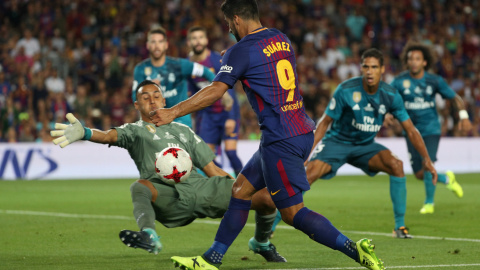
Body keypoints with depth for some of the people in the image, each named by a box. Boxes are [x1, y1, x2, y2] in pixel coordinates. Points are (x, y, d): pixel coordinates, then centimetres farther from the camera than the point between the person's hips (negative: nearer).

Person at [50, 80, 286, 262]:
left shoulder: (183, 131, 33)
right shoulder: (134, 131, 18)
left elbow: (212, 170, 29)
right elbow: (109, 136, -6)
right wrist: (84, 133, -29)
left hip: (200, 186, 4)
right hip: (167, 194, -4)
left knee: (268, 197, -9)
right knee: (140, 187, -39)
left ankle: (262, 243, 19)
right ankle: (148, 236, -64)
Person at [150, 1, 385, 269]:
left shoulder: (242, 50, -10)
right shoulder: (281, 39, 13)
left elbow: (215, 91, -15)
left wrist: (173, 112, -12)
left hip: (281, 141, -9)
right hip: (303, 131, 9)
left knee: (293, 212, -5)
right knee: (241, 189, 15)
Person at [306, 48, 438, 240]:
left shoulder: (390, 95, -11)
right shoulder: (346, 90, -19)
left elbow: (410, 130, -4)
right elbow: (325, 122, -9)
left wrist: (426, 159, -12)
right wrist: (308, 151, -17)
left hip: (366, 145, 3)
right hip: (337, 142, -3)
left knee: (396, 165, -24)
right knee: (309, 175, -27)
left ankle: (400, 227, -13)